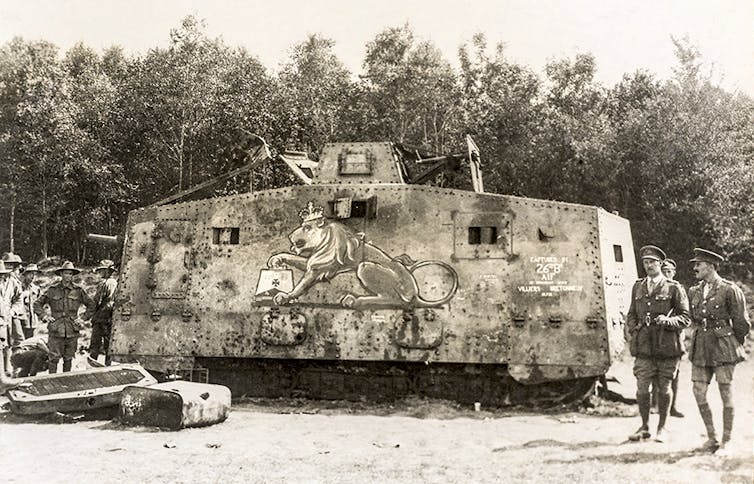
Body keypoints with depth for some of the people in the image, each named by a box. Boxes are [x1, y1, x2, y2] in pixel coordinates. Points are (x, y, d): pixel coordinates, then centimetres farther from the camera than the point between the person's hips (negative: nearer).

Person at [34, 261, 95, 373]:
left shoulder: (78, 290, 4)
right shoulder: (52, 290, 2)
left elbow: (91, 305, 14)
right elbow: (37, 304, 10)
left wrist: (83, 318, 6)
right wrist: (44, 317, -1)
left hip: (72, 330, 1)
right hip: (56, 330, -1)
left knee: (68, 359, 8)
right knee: (54, 358, -2)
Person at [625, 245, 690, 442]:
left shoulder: (674, 288, 1)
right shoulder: (637, 287, 13)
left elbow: (685, 318, 1)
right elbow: (631, 314, 20)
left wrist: (667, 321, -16)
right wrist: (633, 330, 4)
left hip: (667, 345, -2)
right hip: (643, 346, 2)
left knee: (664, 388, 7)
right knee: (642, 389, -2)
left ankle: (662, 428, 23)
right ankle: (644, 427, 14)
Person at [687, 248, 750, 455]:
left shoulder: (730, 290, -9)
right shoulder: (694, 292, 9)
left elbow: (742, 323, -2)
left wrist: (733, 345, 7)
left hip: (723, 346, -5)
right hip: (700, 348, 5)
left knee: (726, 394, 1)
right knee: (699, 393, 1)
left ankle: (726, 442, 13)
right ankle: (711, 437, 17)